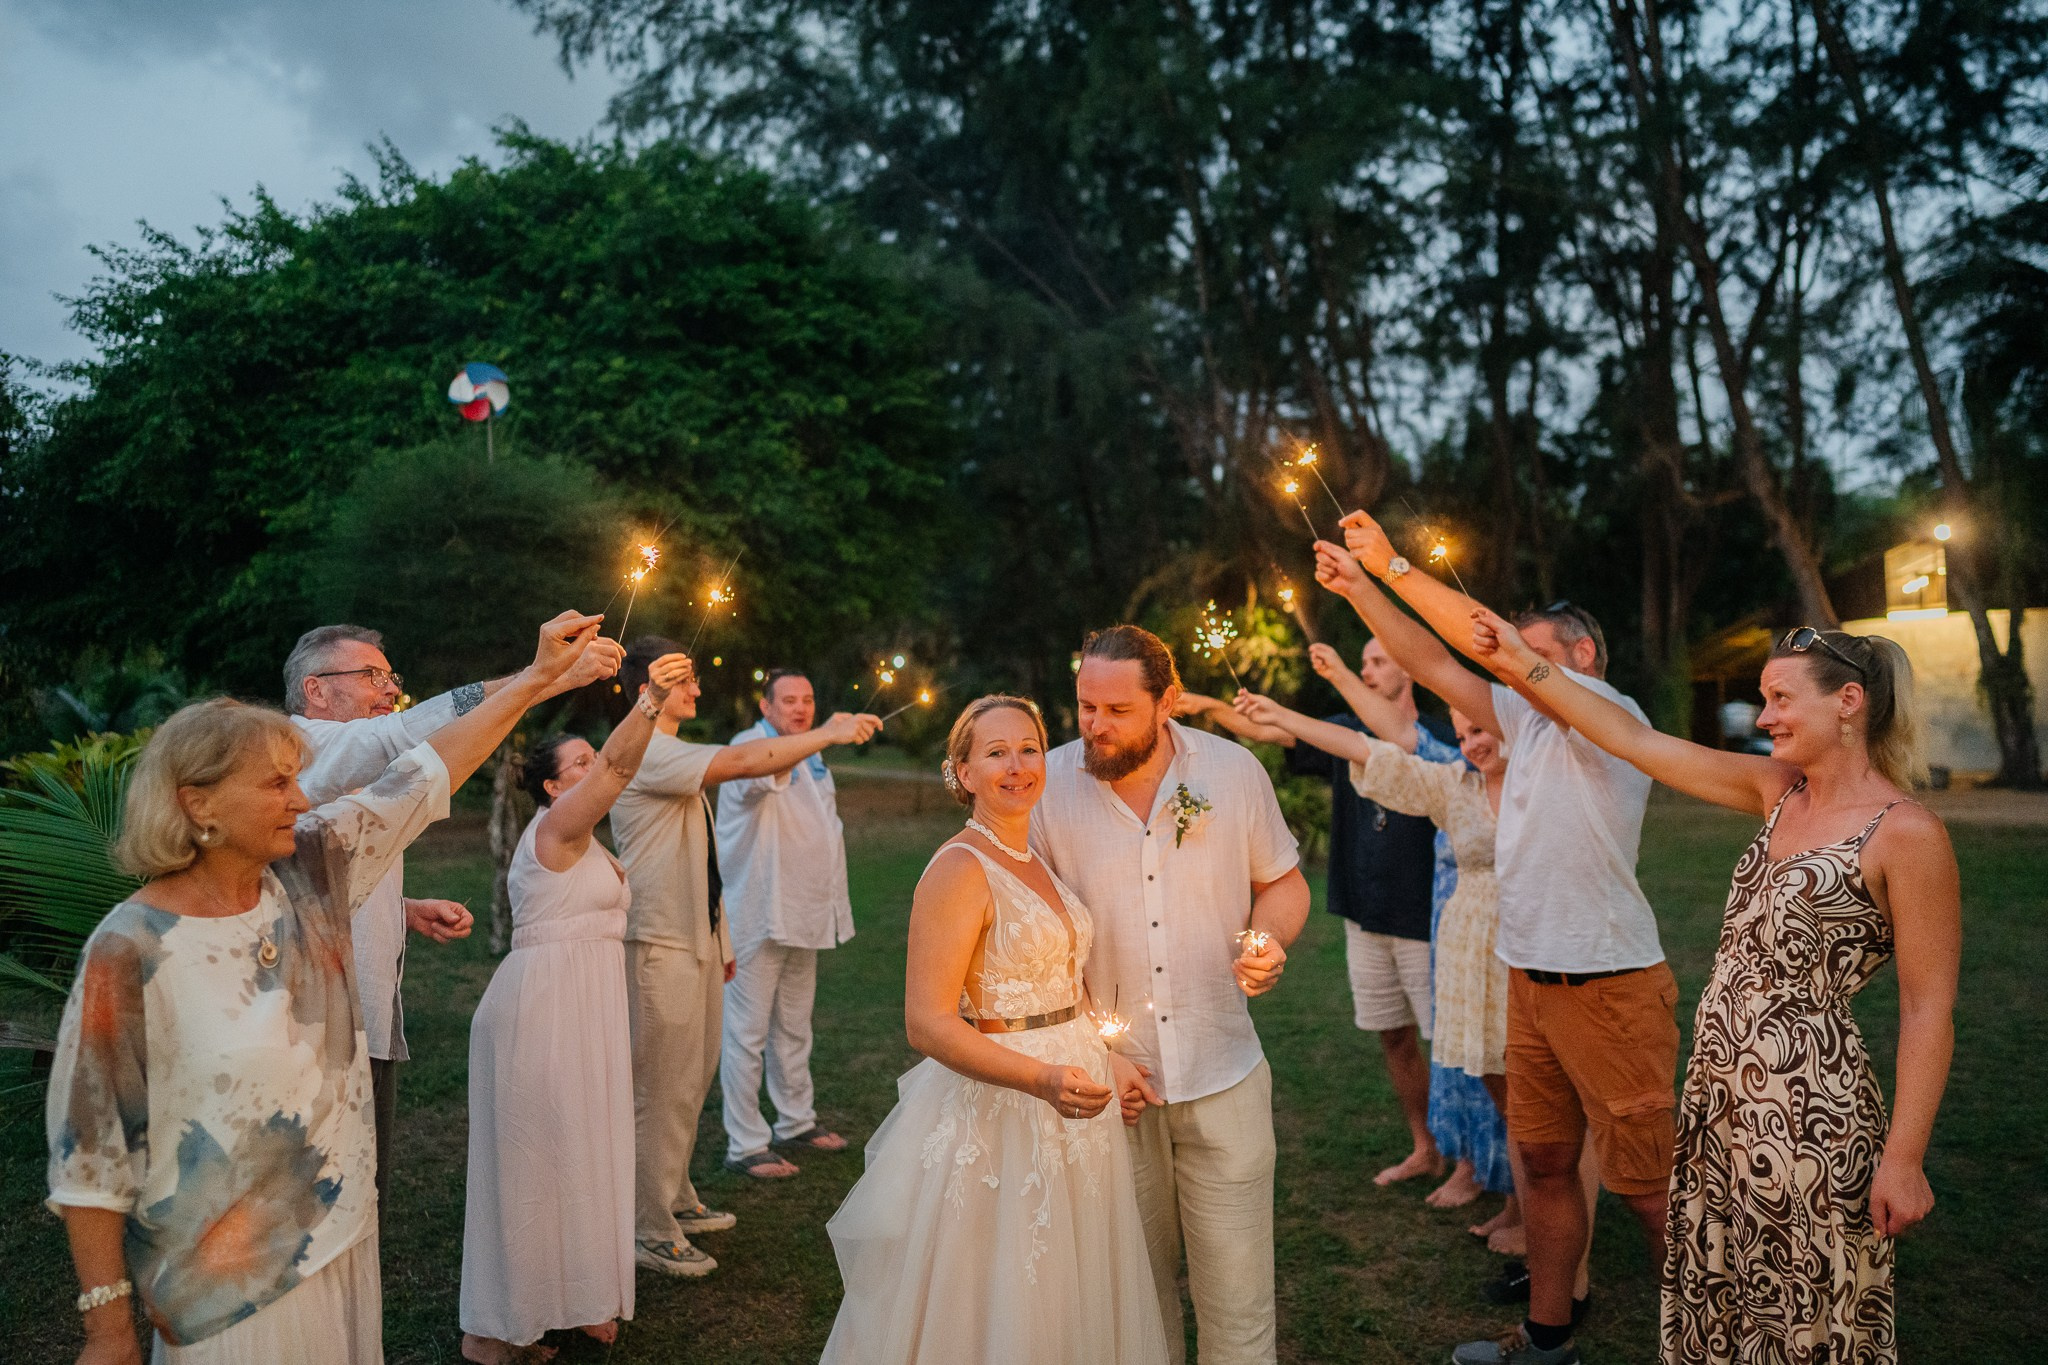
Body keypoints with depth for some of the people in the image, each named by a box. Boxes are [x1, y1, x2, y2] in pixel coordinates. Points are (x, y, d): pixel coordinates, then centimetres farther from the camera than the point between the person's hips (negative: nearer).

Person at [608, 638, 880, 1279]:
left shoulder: (675, 757, 15)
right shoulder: (645, 753, -16)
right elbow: (740, 760, -29)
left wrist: (719, 936, 19)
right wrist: (826, 735, -24)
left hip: (697, 938, 10)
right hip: (661, 944, -10)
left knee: (693, 1078, 18)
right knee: (665, 1088, -2)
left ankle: (676, 1200, 32)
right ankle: (653, 1231, 10)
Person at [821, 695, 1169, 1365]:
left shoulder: (1042, 858, 9)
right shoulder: (958, 870, -17)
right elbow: (927, 1023, -23)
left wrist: (1105, 1058, 4)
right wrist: (1042, 1078, -32)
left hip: (1068, 1104, 8)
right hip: (996, 1114, -8)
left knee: (1064, 1305, 20)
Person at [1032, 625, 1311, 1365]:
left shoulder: (1234, 769, -5)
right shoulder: (1049, 783, -7)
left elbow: (1283, 882, 10)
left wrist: (1269, 940, -12)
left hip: (1223, 1074, 0)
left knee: (1238, 1299, 6)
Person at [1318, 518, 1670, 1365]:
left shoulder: (1612, 718, -10)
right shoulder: (1532, 721, 13)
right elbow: (1435, 666, 11)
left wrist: (1394, 565, -17)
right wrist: (1358, 588, 5)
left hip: (1609, 986, -8)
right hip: (1532, 979, 8)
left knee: (1645, 1184, 1)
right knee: (1544, 1161, 16)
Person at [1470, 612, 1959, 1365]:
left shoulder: (1906, 834, -13)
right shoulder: (1778, 791, 7)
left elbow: (1928, 1011, -12)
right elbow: (1636, 740, 9)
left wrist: (1903, 1158, -13)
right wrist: (1524, 663, 7)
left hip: (1810, 1110, -7)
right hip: (1718, 1088, 7)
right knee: (1714, 1300, 17)